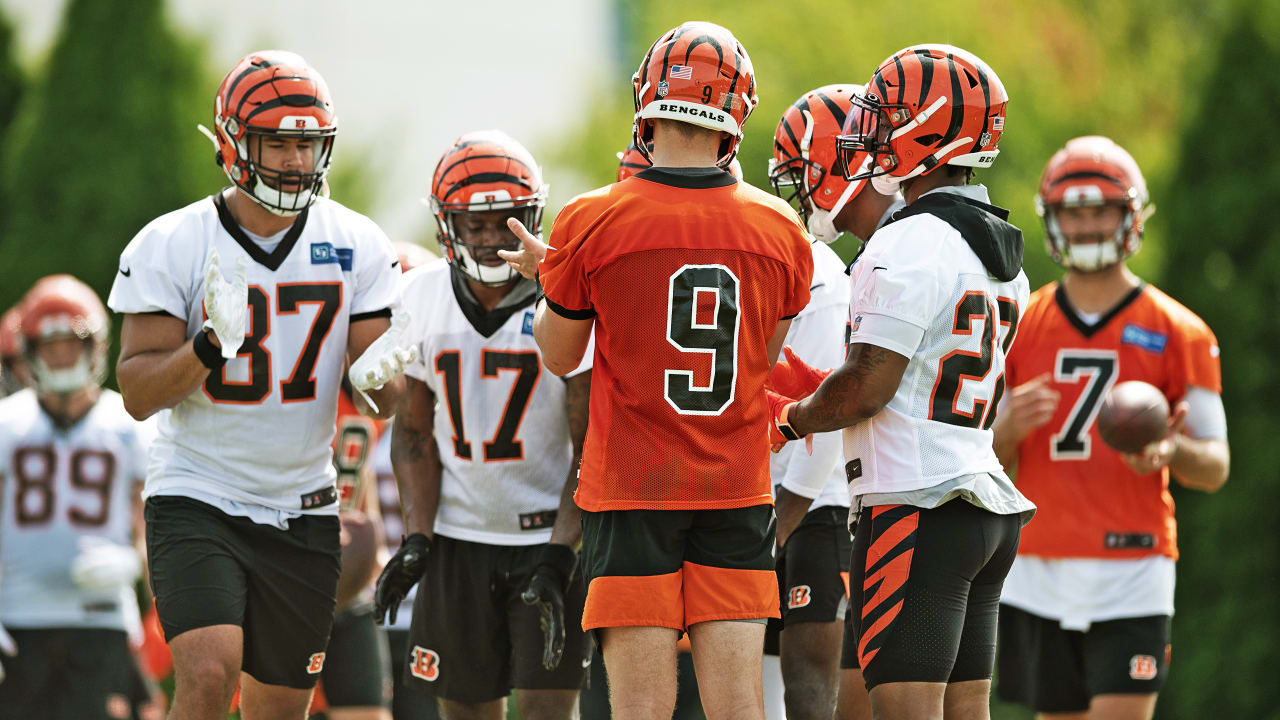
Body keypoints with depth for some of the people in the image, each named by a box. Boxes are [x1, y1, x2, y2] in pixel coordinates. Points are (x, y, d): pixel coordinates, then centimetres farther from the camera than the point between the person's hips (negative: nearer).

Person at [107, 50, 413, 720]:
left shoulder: (356, 245, 1)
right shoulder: (171, 246, -8)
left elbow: (383, 400, 4)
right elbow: (138, 393, -9)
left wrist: (378, 375, -20)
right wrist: (210, 344, -27)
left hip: (302, 511, 4)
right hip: (197, 504, -4)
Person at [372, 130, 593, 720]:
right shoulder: (423, 298, 0)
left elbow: (591, 449, -10)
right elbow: (414, 431, 8)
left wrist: (558, 556, -18)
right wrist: (416, 539, -4)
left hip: (552, 534, -3)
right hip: (460, 536, 3)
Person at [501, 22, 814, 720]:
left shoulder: (592, 224, -9)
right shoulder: (779, 231, 0)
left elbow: (559, 354, 5)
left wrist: (549, 280, 24)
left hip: (631, 492, -2)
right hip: (738, 492, 2)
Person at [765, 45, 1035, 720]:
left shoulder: (910, 246, -14)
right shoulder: (1004, 259, 16)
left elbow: (868, 389, -16)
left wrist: (790, 419, 3)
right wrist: (815, 385, 21)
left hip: (916, 508, -10)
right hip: (990, 508, 10)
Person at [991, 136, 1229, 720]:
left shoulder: (1178, 334, 2)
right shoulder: (1017, 330, 9)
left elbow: (1215, 468, 3)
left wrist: (1172, 452, -20)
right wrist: (1009, 427, -12)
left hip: (1131, 573, -3)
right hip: (1039, 569, 3)